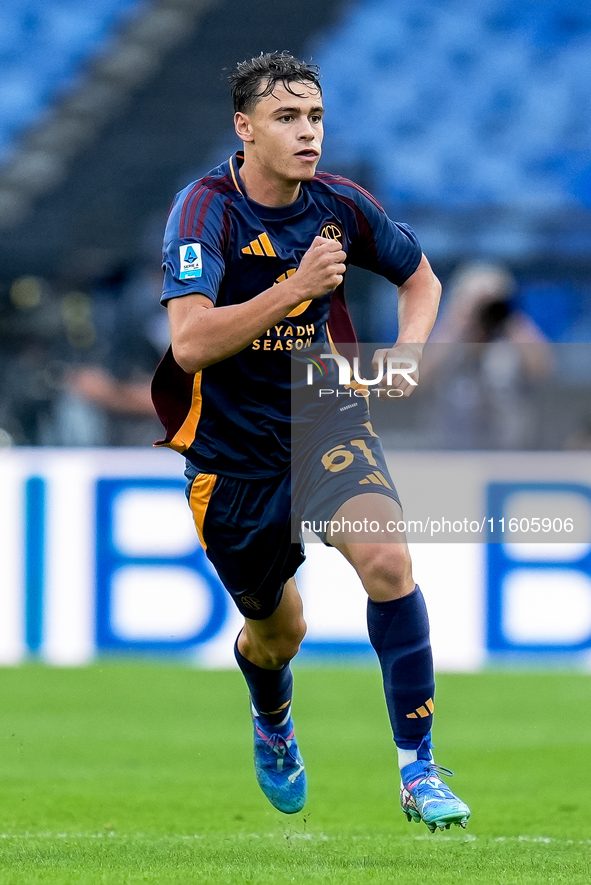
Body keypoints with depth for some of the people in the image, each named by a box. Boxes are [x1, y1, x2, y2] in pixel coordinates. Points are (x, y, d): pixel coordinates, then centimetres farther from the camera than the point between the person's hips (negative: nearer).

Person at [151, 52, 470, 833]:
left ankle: (418, 769, -20)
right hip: (233, 449, -2)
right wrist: (297, 288, -38)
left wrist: (406, 353, -6)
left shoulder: (341, 205, -7)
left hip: (326, 422, 2)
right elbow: (190, 343, -32)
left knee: (387, 559, -26)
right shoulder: (206, 210, -20)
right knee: (277, 628, 14)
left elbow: (420, 278, 13)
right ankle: (272, 723, 53)